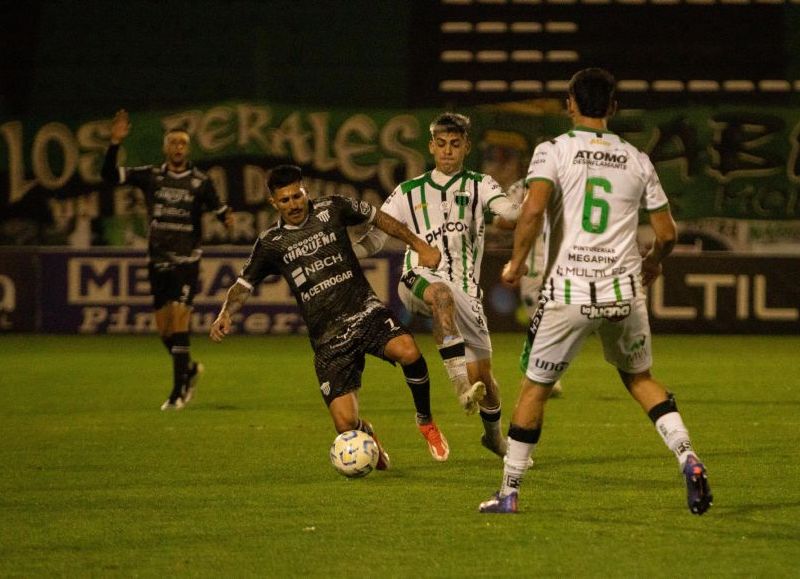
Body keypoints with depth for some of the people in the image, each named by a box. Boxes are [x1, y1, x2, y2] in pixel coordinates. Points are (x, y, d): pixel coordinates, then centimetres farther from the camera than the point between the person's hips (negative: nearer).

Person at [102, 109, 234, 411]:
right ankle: (189, 368, 33)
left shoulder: (200, 181, -3)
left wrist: (227, 218, -24)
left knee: (179, 321, -14)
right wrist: (115, 143, -16)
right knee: (164, 329, 6)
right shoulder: (151, 176, 2)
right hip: (157, 260, 3)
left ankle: (178, 391, -9)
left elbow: (218, 208, 0)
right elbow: (109, 175, -3)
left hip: (186, 261, -3)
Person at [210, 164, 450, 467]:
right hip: (328, 339, 1)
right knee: (346, 424, -11)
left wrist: (420, 246, 12)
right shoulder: (270, 243, 6)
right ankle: (367, 435, 30)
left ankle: (426, 421, -7)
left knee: (407, 351, -35)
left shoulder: (331, 209, 4)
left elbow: (377, 217, 16)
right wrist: (226, 313, -7)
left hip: (365, 312, -1)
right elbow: (243, 285, 13)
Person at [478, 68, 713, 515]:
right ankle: (687, 458, 4)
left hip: (568, 292, -3)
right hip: (624, 291, 3)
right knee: (640, 378, 22)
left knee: (535, 388, 10)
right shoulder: (636, 161, 7)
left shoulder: (554, 151, -2)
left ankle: (509, 492, 13)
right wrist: (653, 262, 30)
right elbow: (667, 232, 9)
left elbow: (533, 210, -18)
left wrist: (517, 261, -3)